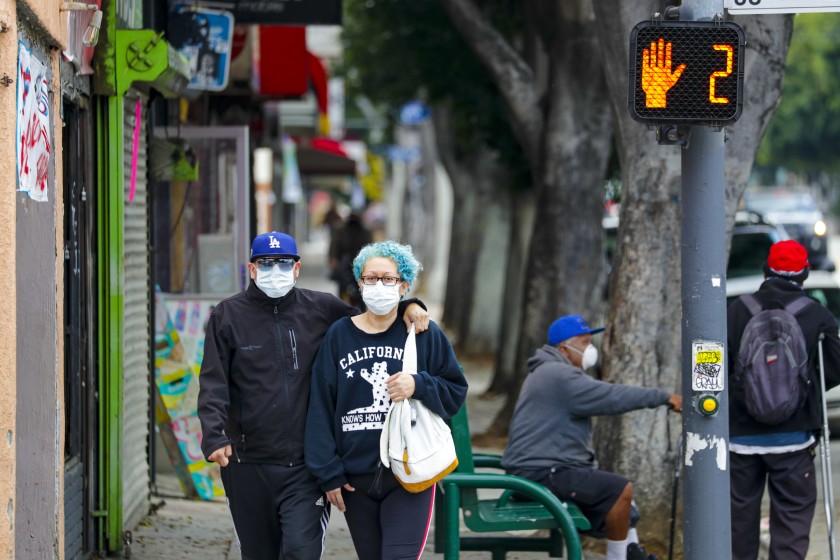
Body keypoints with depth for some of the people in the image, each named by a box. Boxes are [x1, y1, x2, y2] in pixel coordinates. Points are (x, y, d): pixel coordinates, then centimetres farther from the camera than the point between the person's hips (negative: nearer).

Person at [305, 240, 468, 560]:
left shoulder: (425, 334, 2)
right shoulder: (339, 336, 5)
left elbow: (456, 392, 7)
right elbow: (321, 408, 4)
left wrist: (418, 386, -14)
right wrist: (328, 472, -1)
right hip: (355, 477, 2)